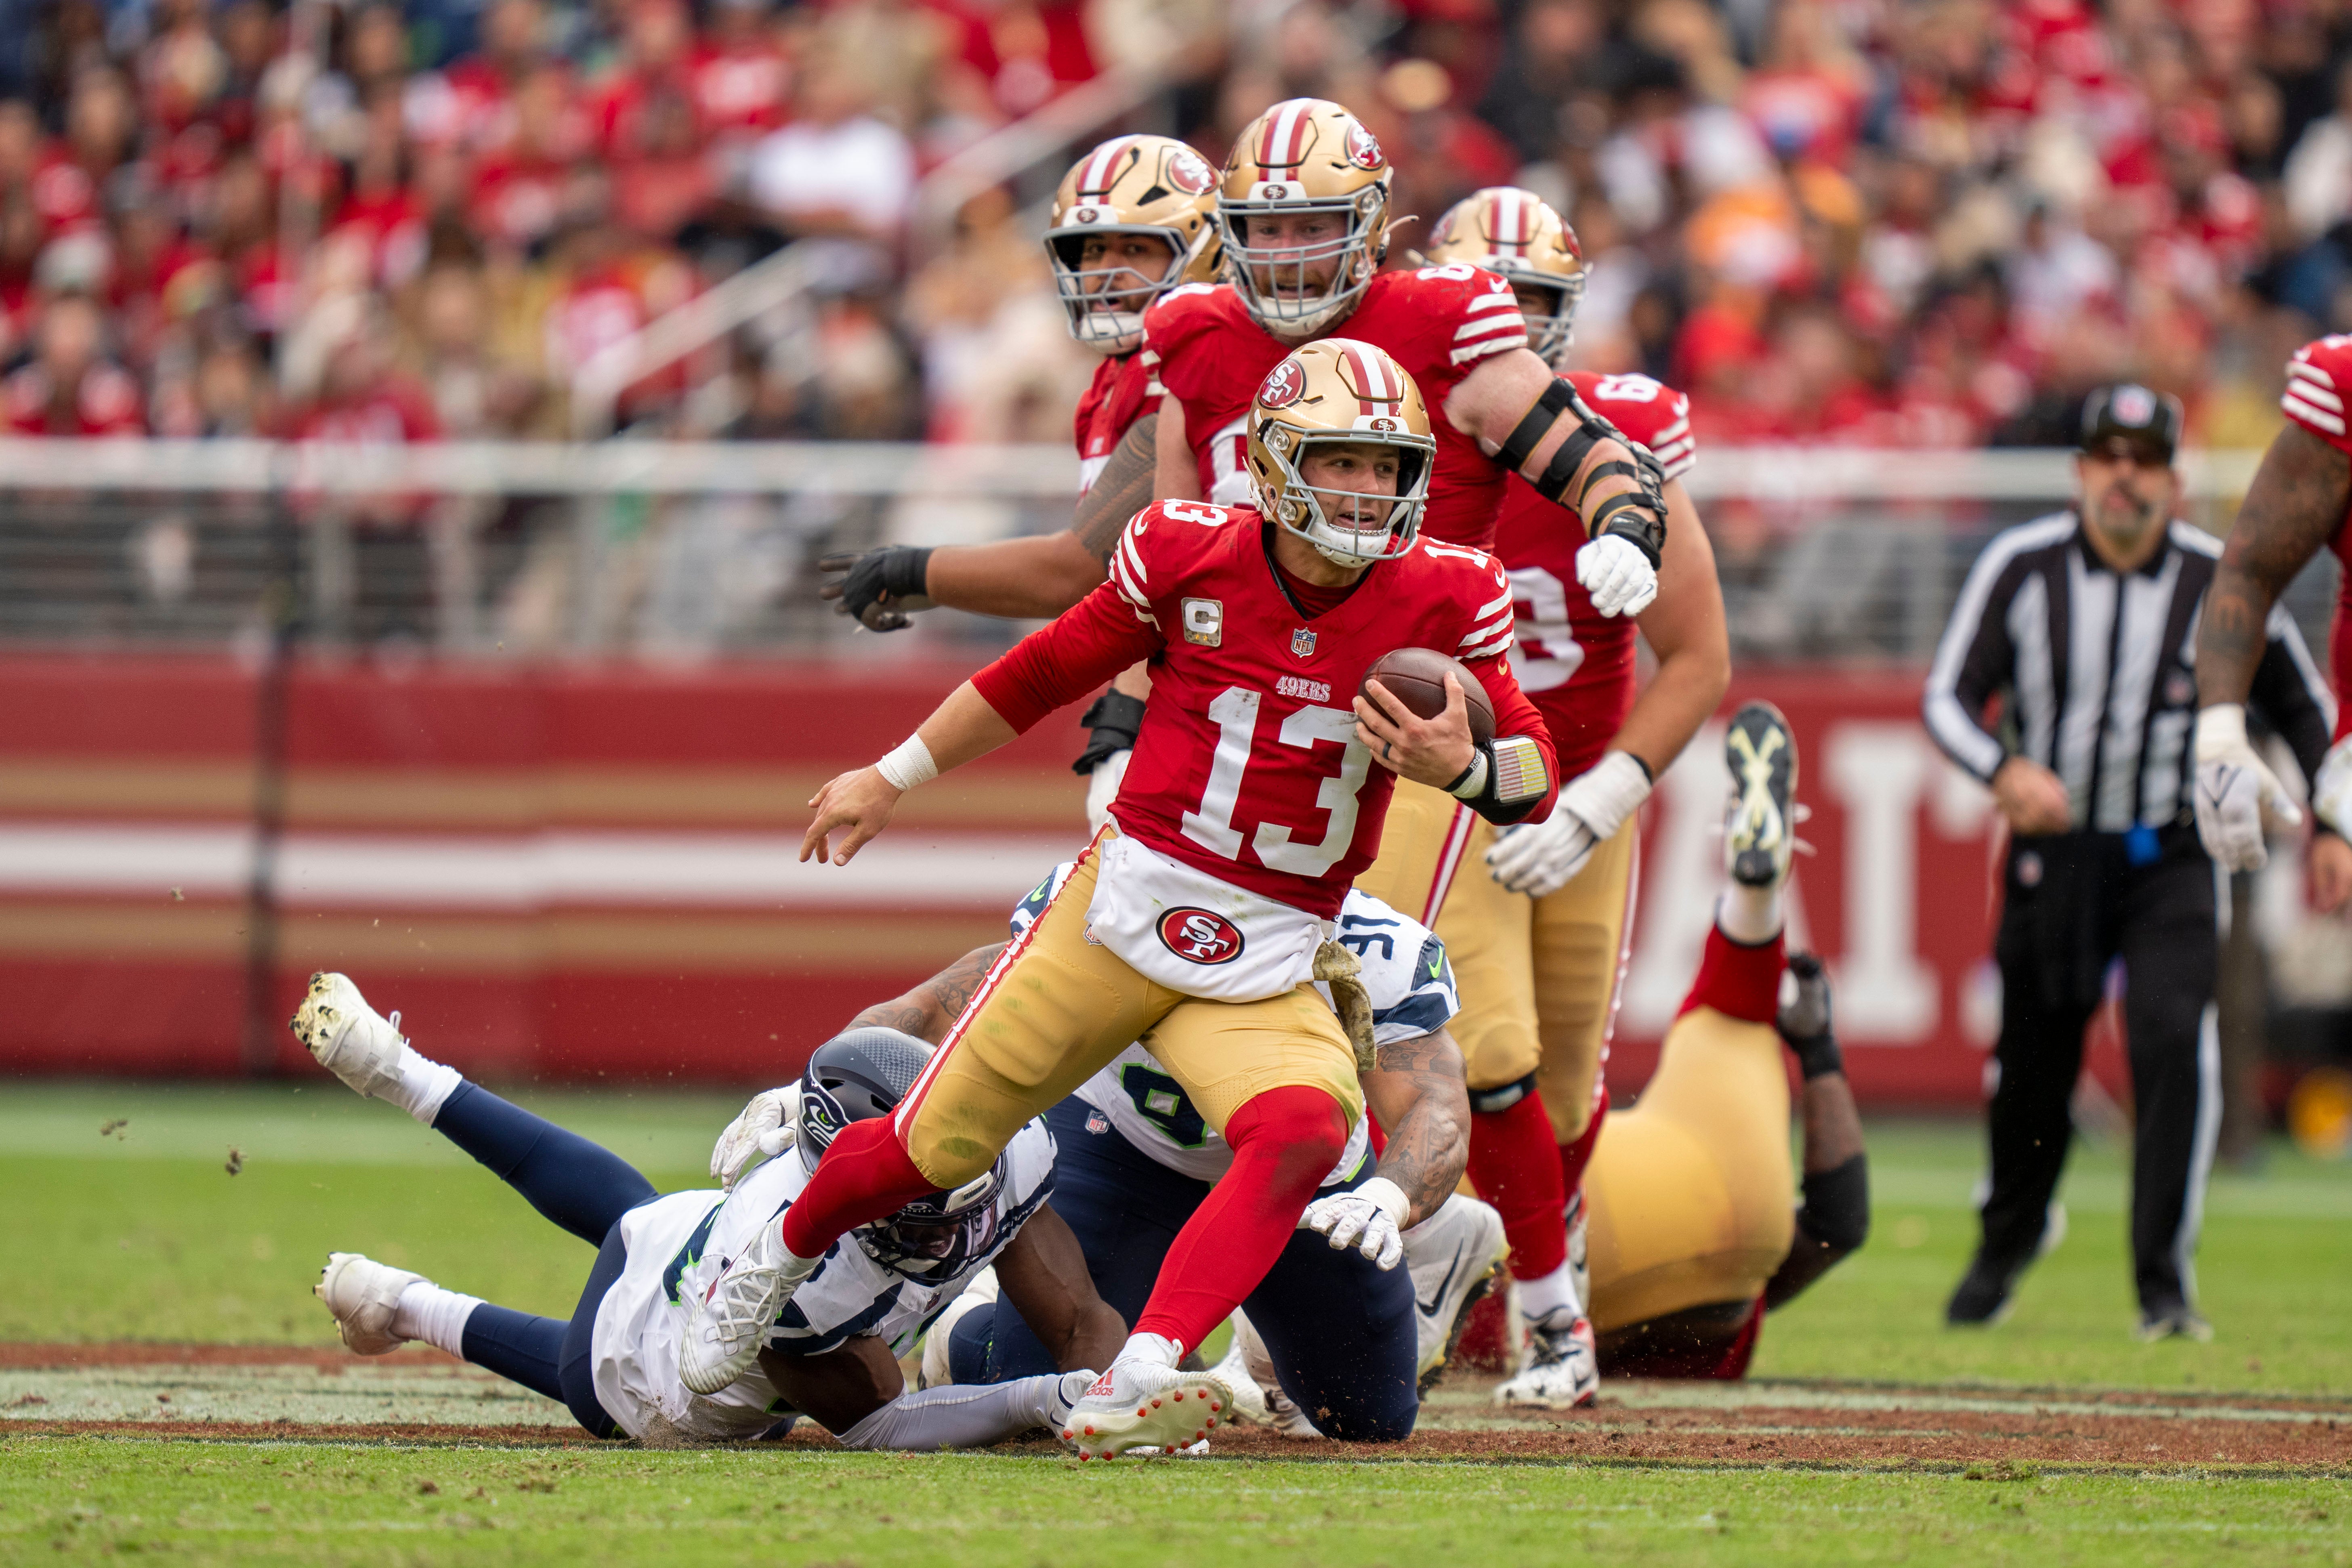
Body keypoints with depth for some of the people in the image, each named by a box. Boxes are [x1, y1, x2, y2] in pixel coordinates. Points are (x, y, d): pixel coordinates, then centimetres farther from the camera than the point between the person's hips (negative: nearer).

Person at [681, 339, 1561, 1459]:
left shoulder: (1441, 599, -4)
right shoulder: (1190, 557, -6)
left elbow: (1534, 775, 0)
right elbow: (1048, 672, 9)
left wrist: (1462, 767, -25)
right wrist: (893, 778, 19)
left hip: (1272, 966, 1)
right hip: (1127, 905, -1)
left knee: (1304, 1135, -30)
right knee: (934, 1146, 3)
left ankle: (1132, 1387, -36)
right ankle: (779, 1257, 37)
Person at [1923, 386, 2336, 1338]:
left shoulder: (2219, 582, -6)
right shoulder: (2021, 569, -7)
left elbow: (2303, 707, 5)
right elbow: (1948, 697, -7)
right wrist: (2004, 767, -27)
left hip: (2169, 860, -1)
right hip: (2050, 846, 1)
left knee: (2173, 1040, -21)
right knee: (2032, 1066, 9)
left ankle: (2165, 1283, -15)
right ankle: (2009, 1238, 40)